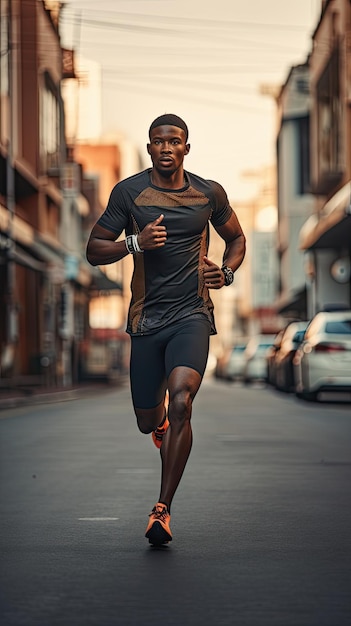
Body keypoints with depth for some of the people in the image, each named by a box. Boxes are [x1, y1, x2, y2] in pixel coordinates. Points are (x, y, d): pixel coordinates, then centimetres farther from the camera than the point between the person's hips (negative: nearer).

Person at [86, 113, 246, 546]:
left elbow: (236, 238, 22)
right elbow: (94, 251, 3)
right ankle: (162, 417, 50)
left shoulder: (209, 194, 5)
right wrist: (135, 242, -15)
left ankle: (163, 508, -15)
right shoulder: (128, 192, 0)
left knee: (180, 400, -23)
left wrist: (227, 272, 1)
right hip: (146, 319, 1)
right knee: (148, 422, 8)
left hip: (192, 315, -1)